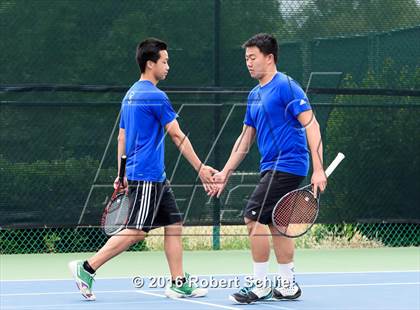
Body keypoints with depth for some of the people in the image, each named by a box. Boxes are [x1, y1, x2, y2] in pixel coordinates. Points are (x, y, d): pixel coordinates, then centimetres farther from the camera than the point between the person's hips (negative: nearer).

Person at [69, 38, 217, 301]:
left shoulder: (131, 95, 15)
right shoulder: (155, 96, -13)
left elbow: (122, 138, 19)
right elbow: (177, 136, -13)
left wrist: (122, 174, 21)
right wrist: (201, 168, -10)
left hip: (156, 177, 10)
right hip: (147, 175, -10)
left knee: (174, 224, 9)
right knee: (137, 231, -9)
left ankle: (179, 283, 7)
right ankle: (87, 268, -9)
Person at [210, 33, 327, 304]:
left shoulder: (285, 86, -12)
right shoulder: (255, 95, 15)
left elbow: (311, 125, -17)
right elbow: (246, 138, 22)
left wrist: (319, 169, -24)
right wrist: (225, 173, 19)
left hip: (287, 164, -9)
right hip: (272, 167, 9)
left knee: (254, 218, -12)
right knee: (274, 223, 10)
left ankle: (261, 285, -5)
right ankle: (287, 285, 17)